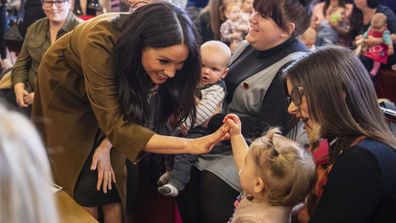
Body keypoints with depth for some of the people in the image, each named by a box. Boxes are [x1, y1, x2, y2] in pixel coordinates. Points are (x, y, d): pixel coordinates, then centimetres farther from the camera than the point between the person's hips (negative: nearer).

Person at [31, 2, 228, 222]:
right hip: (66, 89, -3)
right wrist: (190, 145, -50)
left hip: (109, 91, 4)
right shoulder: (99, 44, -42)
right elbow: (116, 125, -42)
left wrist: (107, 144, -23)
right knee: (82, 180, -2)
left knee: (112, 182, 0)